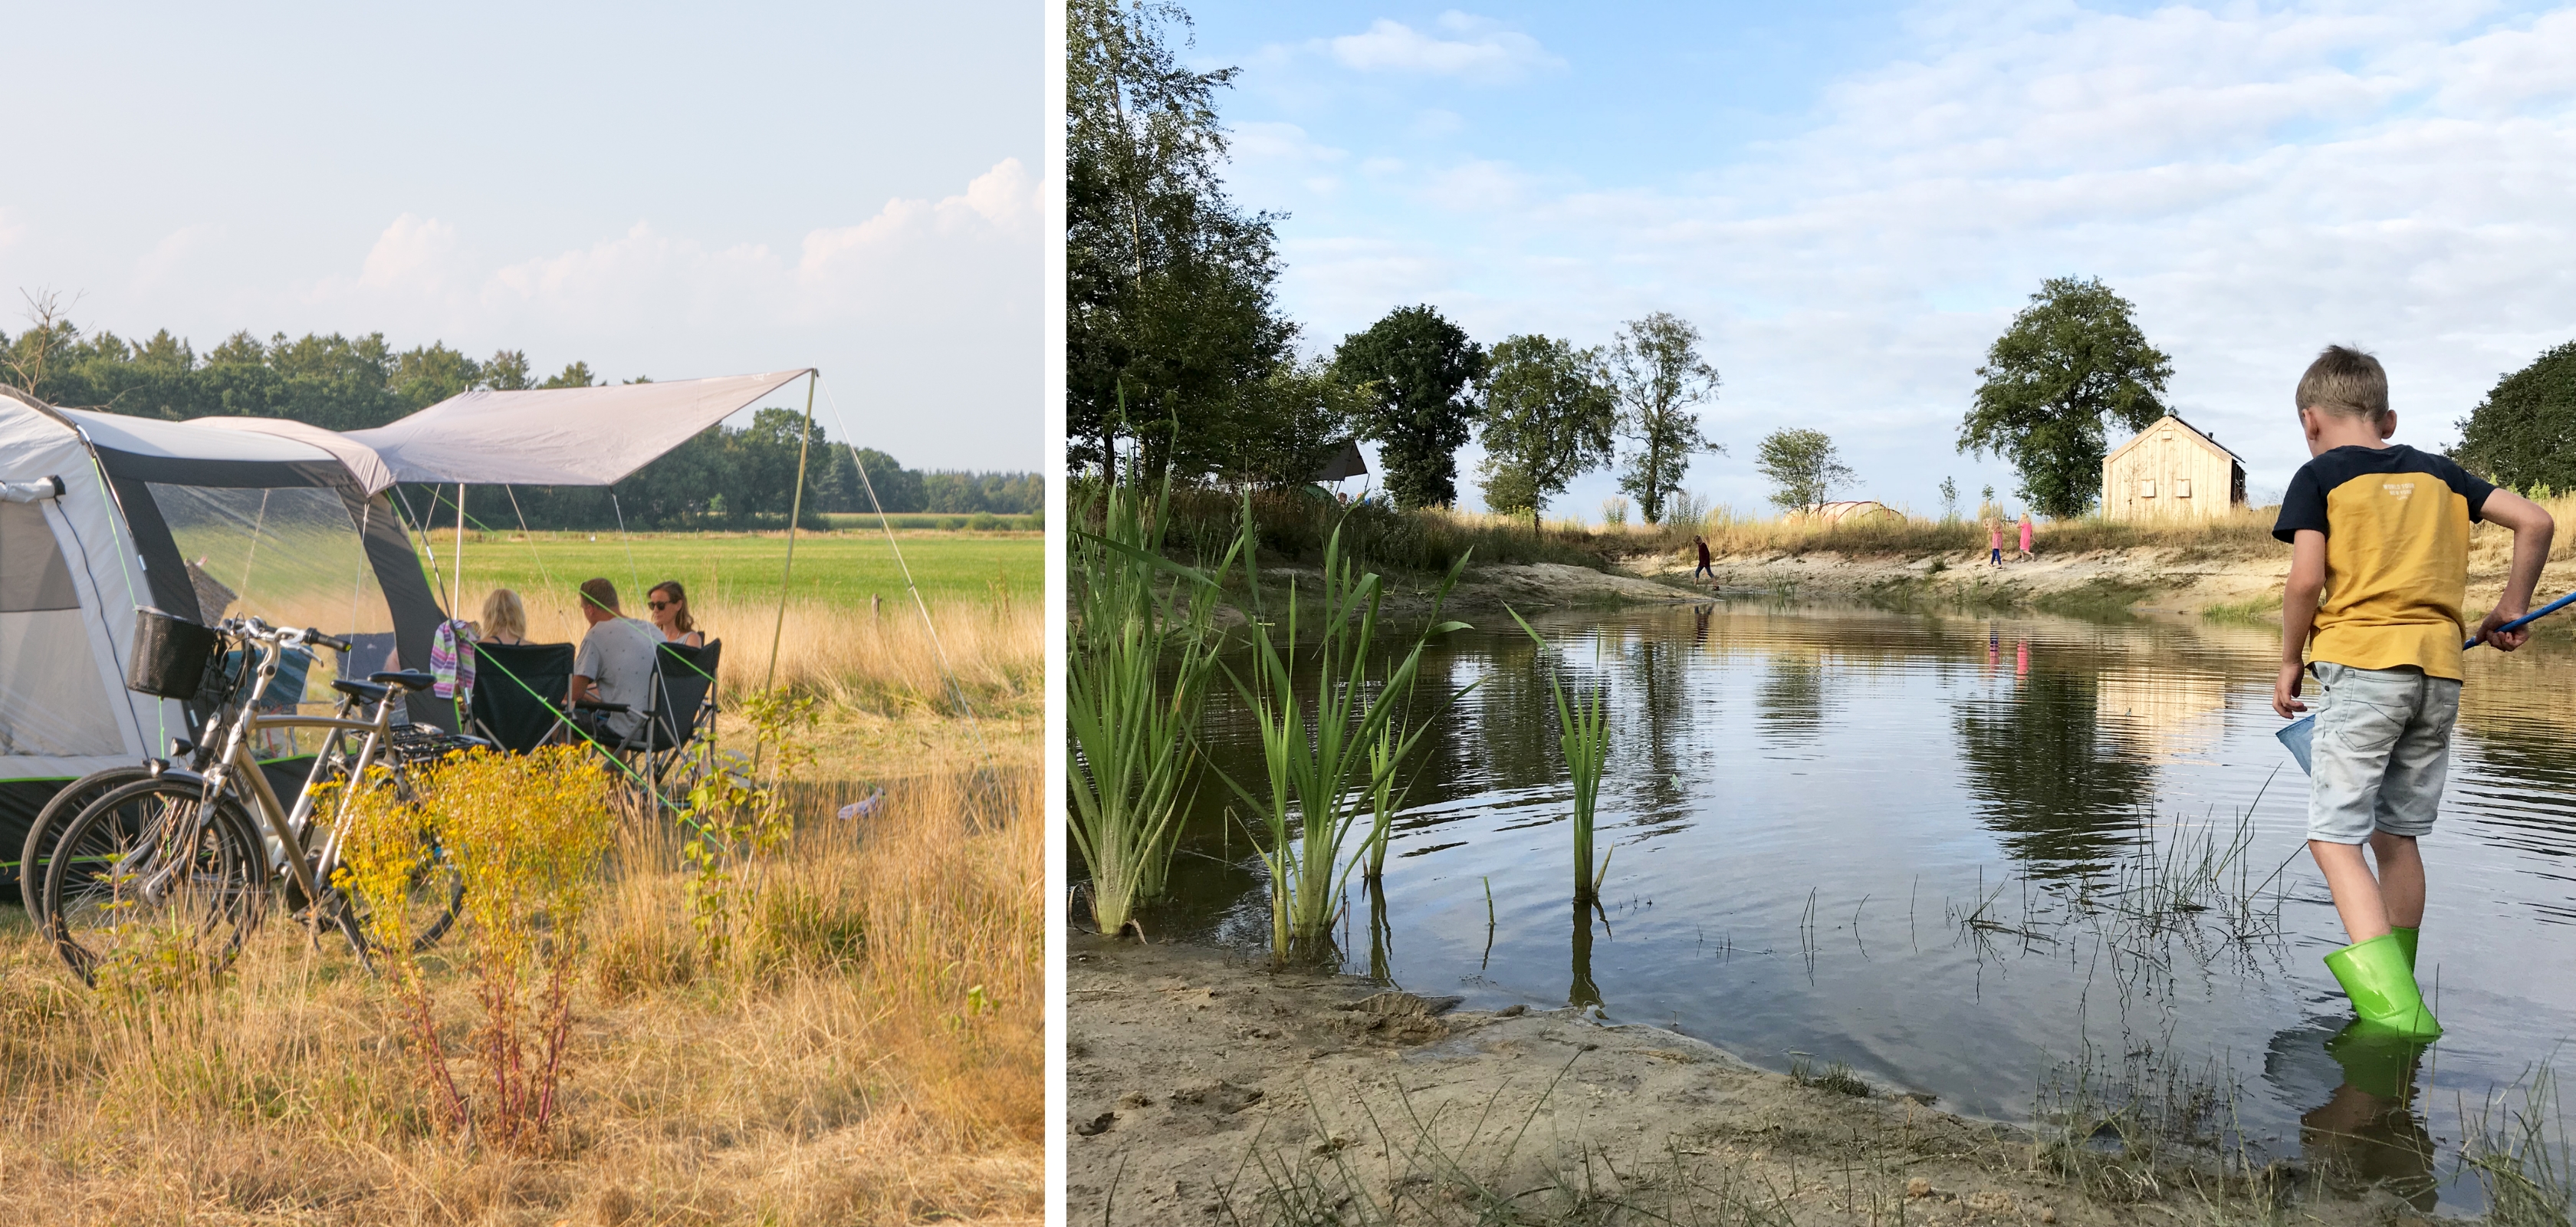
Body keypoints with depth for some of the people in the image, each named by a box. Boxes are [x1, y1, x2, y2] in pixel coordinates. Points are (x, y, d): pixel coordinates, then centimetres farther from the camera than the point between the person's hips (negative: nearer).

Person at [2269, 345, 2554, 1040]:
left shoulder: (2320, 476, 1)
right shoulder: (2437, 473, 16)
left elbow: (2306, 580, -9)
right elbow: (2534, 521, 13)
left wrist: (2290, 661, 3)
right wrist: (2512, 608, 25)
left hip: (2362, 664, -6)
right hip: (2440, 670, 6)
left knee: (2334, 835, -6)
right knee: (2396, 835, 16)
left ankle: (2392, 1002, -20)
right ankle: (2398, 1001, 23)